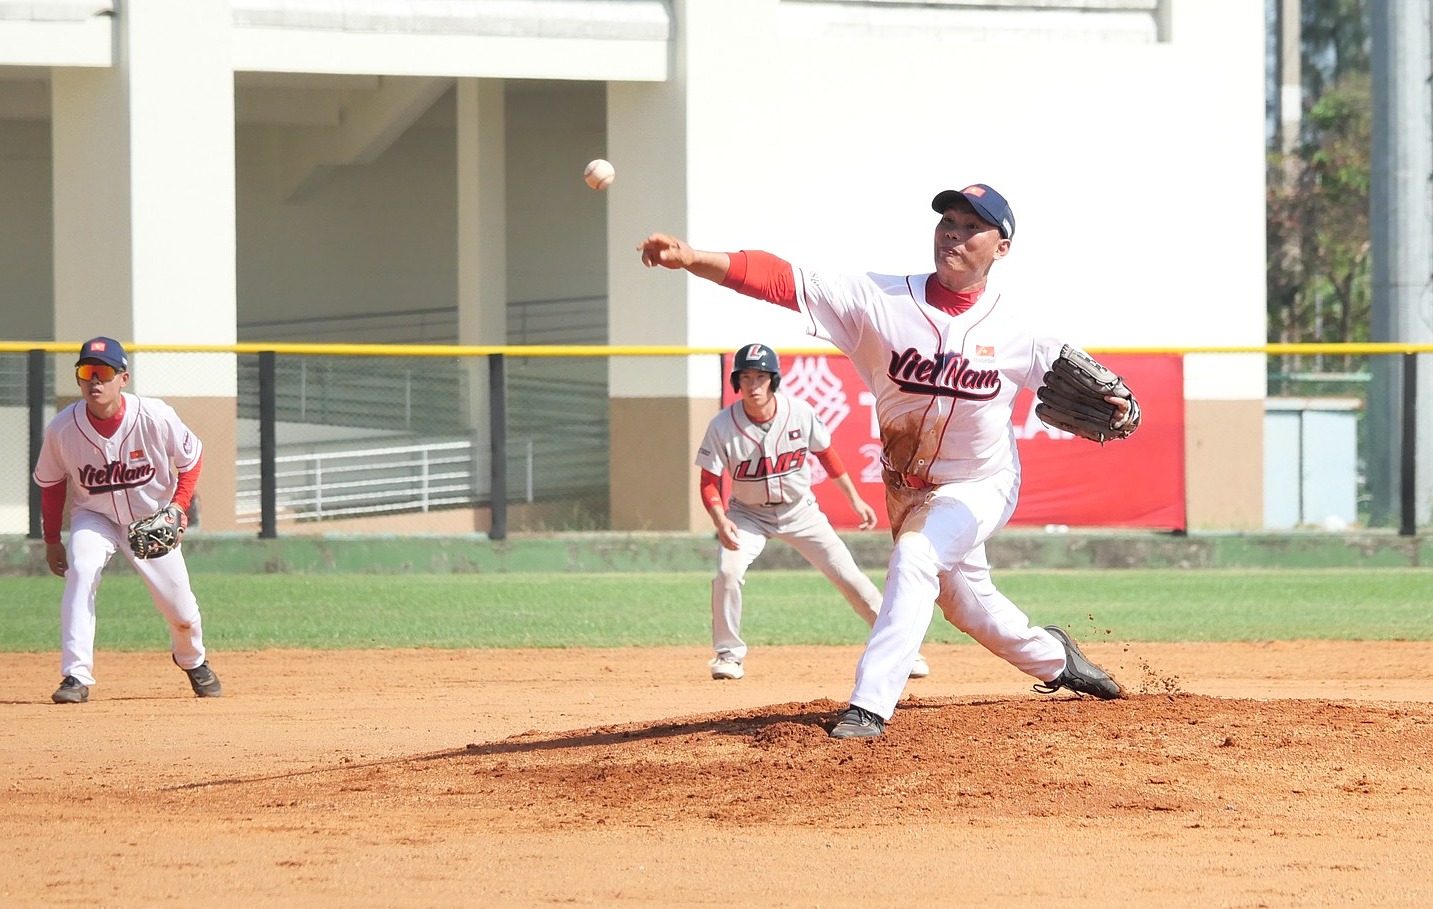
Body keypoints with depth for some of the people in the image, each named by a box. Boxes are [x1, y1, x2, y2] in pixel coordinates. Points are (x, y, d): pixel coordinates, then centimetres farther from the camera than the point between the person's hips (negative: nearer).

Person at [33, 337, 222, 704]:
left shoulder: (155, 418, -25)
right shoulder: (62, 429, -22)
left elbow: (190, 457, -5)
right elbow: (50, 483, -3)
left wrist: (179, 505, -17)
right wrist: (52, 541, 0)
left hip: (152, 519, 0)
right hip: (93, 516, 0)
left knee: (178, 605, 4)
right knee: (80, 571, -30)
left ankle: (193, 660, 41)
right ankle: (77, 677, -29)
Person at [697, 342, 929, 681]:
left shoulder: (800, 413, -17)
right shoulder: (723, 426, -21)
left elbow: (825, 453, 1)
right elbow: (709, 482, -15)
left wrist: (855, 499, 3)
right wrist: (721, 521, -32)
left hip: (799, 510, 1)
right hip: (749, 513, -1)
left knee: (848, 575, -4)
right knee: (727, 573, -24)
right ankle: (727, 653, -3)